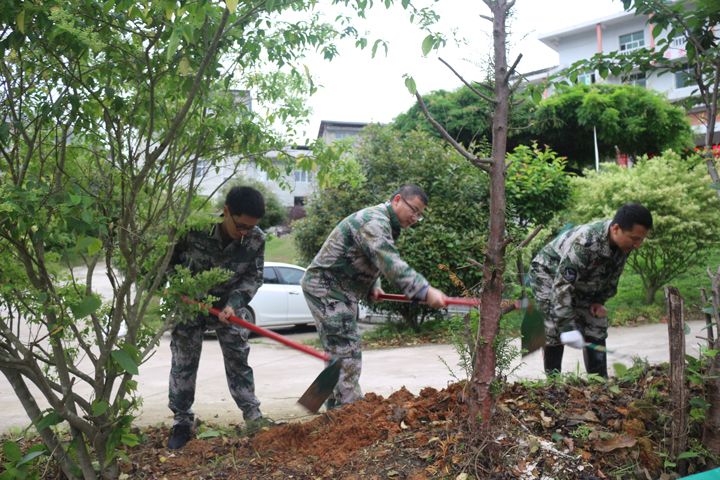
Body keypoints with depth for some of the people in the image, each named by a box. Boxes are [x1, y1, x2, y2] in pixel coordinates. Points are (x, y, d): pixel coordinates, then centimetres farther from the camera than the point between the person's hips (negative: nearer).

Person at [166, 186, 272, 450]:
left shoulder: (256, 239, -22)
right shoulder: (195, 227, -28)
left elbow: (253, 277, -13)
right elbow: (169, 257, -10)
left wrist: (233, 304, -25)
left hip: (228, 304, 1)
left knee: (238, 359, 5)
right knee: (183, 362, 3)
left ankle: (252, 416, 16)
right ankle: (182, 423, 16)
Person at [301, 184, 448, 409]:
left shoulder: (386, 224, 15)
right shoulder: (374, 221, -20)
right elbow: (391, 264, -33)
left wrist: (373, 286, 3)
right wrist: (425, 291, -39)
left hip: (341, 291, 11)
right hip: (326, 288, -11)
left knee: (338, 354, 15)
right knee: (347, 355, -11)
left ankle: (335, 407, 24)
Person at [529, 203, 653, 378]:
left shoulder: (624, 243, -17)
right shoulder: (584, 243, -41)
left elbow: (612, 276, 3)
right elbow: (562, 284, -40)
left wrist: (599, 301, -2)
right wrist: (567, 326, -40)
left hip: (582, 282, 7)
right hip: (548, 272, -7)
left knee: (597, 327, 2)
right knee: (556, 329, -17)